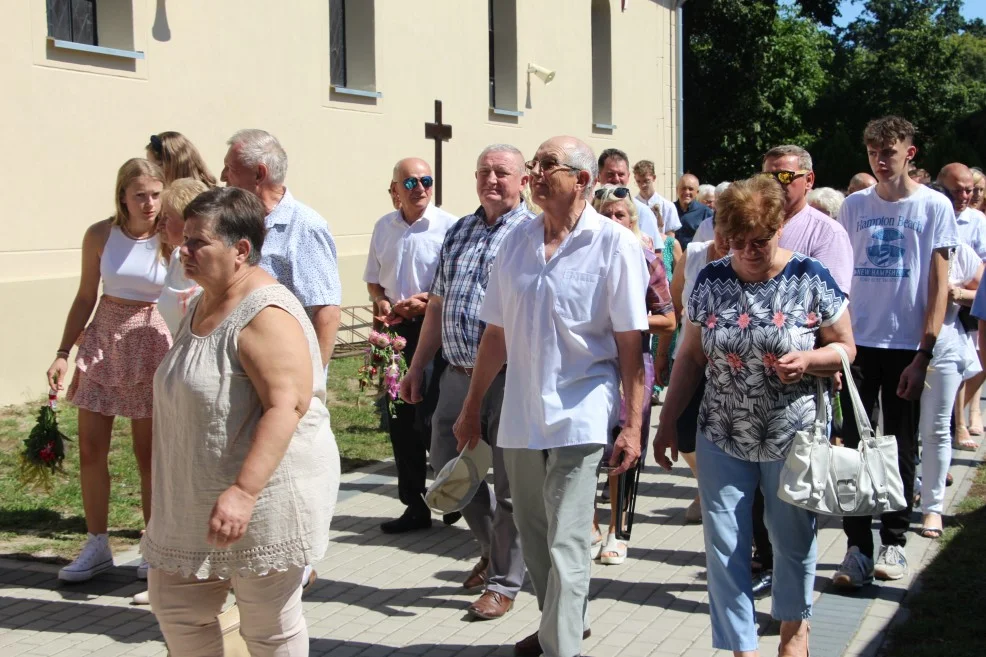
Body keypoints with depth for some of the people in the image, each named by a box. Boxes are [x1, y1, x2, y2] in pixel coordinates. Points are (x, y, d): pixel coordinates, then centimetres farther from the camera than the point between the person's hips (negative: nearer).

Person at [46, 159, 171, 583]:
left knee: (148, 453, 3)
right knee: (90, 448, 5)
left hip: (151, 345, -3)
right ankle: (96, 547, 20)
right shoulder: (100, 235, -2)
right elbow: (85, 298, 6)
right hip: (103, 341, 3)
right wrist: (63, 352, 3)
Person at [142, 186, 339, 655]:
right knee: (174, 605, 15)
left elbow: (288, 404, -29)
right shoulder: (203, 305, 11)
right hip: (196, 501, 10)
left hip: (265, 497, -9)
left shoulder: (265, 314, -20)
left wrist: (244, 492, -35)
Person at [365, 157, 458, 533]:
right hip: (394, 332, 6)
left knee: (429, 420, -8)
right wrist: (380, 300, 0)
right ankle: (414, 506, 21)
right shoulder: (383, 227, 11)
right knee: (400, 421, 10)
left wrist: (427, 302, -19)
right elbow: (372, 279, 20)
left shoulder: (448, 226, -7)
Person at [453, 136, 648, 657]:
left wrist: (632, 425, -12)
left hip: (579, 414, -6)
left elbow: (630, 344, -8)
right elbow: (497, 333, 12)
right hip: (520, 414, 6)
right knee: (533, 533, 17)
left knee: (566, 542, -5)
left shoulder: (614, 244, -7)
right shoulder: (516, 241, 7)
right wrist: (472, 409, 12)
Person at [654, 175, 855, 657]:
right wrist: (667, 423, 5)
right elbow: (690, 357, 6)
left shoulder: (811, 279, -8)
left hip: (793, 438, -2)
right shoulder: (710, 281, -1)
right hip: (723, 440, 2)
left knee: (793, 539, 15)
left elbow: (846, 348, -1)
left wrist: (808, 360, -22)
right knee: (724, 548, 2)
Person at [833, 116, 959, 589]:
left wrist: (923, 354, -10)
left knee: (900, 448, 8)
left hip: (906, 346, -2)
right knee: (853, 446, -1)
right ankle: (857, 547, 4)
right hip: (857, 342, 2)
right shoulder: (854, 206, 7)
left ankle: (894, 541, 21)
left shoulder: (934, 207, -2)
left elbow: (939, 287, -3)